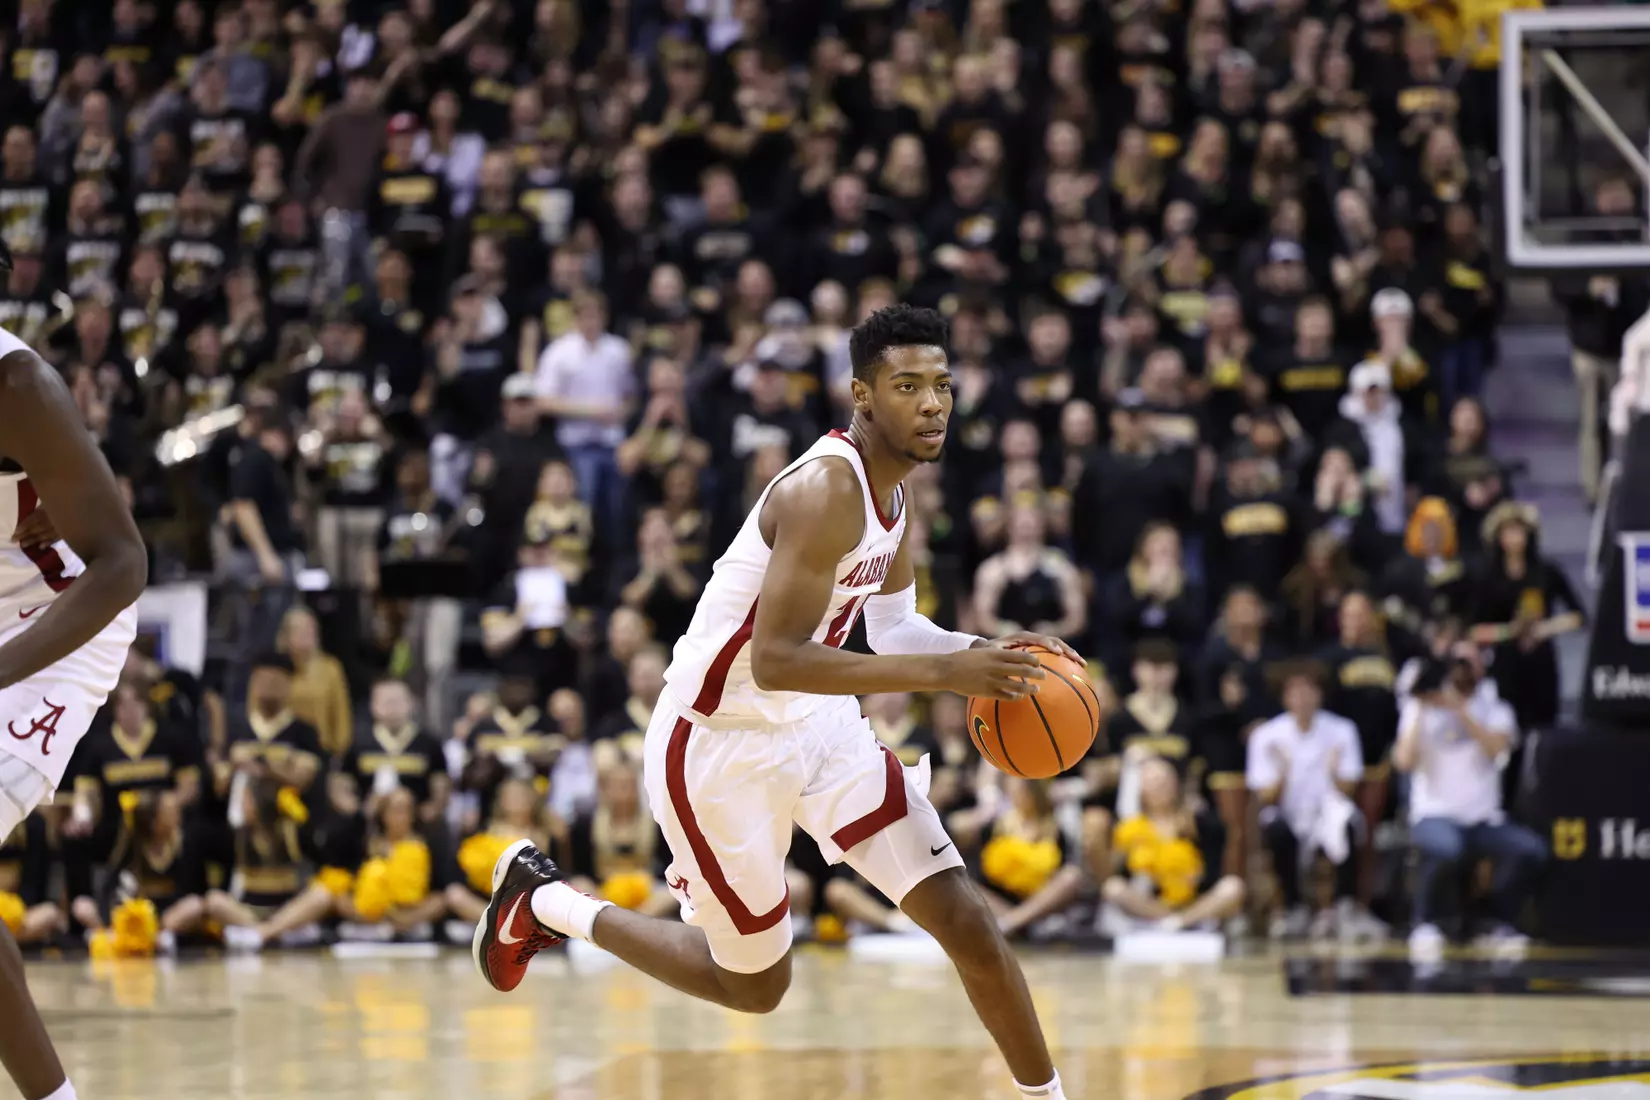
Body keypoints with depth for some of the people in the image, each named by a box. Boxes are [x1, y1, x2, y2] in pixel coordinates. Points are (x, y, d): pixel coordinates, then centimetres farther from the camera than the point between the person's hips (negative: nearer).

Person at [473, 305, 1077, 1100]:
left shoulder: (890, 485, 3)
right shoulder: (825, 490, -27)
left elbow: (893, 628, 15)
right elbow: (774, 660, -34)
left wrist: (984, 653, -5)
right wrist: (942, 672, -36)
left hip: (816, 727, 8)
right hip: (719, 743, -8)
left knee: (964, 919, -3)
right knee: (754, 984, 9)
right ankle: (542, 902, 27)